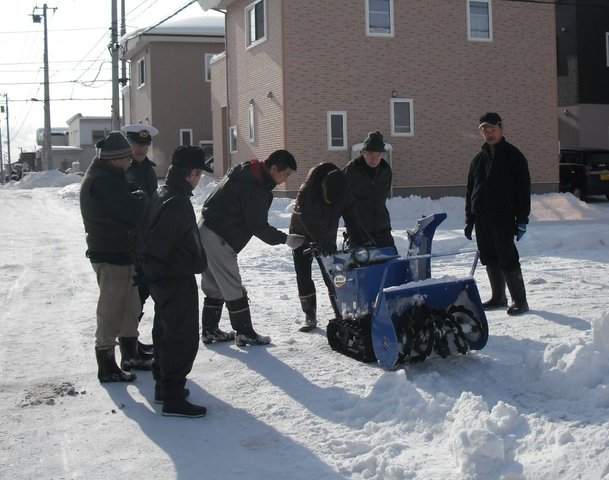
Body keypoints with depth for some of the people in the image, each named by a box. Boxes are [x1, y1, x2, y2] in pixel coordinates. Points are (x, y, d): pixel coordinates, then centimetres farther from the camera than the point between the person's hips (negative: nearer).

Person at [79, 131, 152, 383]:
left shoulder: (106, 177, 12)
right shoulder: (105, 182, -23)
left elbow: (125, 206, 14)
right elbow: (135, 211, -27)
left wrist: (137, 199, -6)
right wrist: (142, 198, -7)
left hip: (121, 253, 11)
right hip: (113, 257, -11)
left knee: (130, 305, 20)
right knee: (111, 311, -3)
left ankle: (130, 355, 33)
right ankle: (107, 367, 5)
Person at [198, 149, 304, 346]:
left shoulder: (244, 171, 10)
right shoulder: (255, 188, -21)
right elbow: (258, 226, -17)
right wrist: (286, 239, -9)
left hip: (205, 230, 10)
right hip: (217, 238, -10)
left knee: (214, 286, 16)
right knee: (233, 289, -2)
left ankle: (209, 330, 23)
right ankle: (244, 333, 4)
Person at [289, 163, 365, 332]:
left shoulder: (345, 196, -20)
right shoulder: (307, 191, -32)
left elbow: (353, 220, -20)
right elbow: (307, 218, -44)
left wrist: (358, 245, -32)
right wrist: (322, 240, -56)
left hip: (327, 239, 2)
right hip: (302, 236, -2)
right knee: (303, 276, -5)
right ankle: (310, 316, 3)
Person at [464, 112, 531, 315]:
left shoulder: (513, 156, -2)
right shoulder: (479, 158, 15)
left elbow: (523, 190, -5)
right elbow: (470, 191, 19)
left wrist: (522, 220, -10)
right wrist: (469, 219, 13)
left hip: (503, 217, -6)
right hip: (481, 218, 6)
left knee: (507, 258, -8)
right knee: (490, 259, 9)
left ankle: (520, 300, -2)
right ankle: (498, 297, 20)